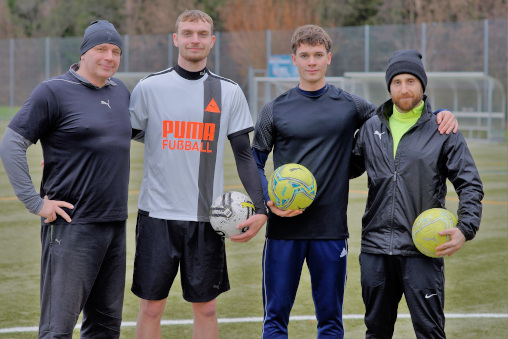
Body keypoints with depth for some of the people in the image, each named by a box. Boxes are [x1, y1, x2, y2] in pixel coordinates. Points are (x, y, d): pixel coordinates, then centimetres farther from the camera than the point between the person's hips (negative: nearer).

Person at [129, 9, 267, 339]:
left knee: (206, 306, 6)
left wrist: (260, 208, -3)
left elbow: (244, 154, 7)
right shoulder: (149, 88, 2)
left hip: (207, 218, 1)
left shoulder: (229, 92, 6)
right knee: (151, 306, 3)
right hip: (157, 213, -1)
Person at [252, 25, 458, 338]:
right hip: (284, 229, -1)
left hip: (331, 230, 1)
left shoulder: (350, 106, 6)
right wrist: (268, 200, -10)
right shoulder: (275, 110, 4)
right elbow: (255, 163, 8)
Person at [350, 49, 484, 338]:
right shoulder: (371, 128, 10)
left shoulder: (443, 131, 0)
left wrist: (465, 229, -15)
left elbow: (470, 184, 0)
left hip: (422, 250, -3)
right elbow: (350, 167, 22)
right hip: (376, 249, 4)